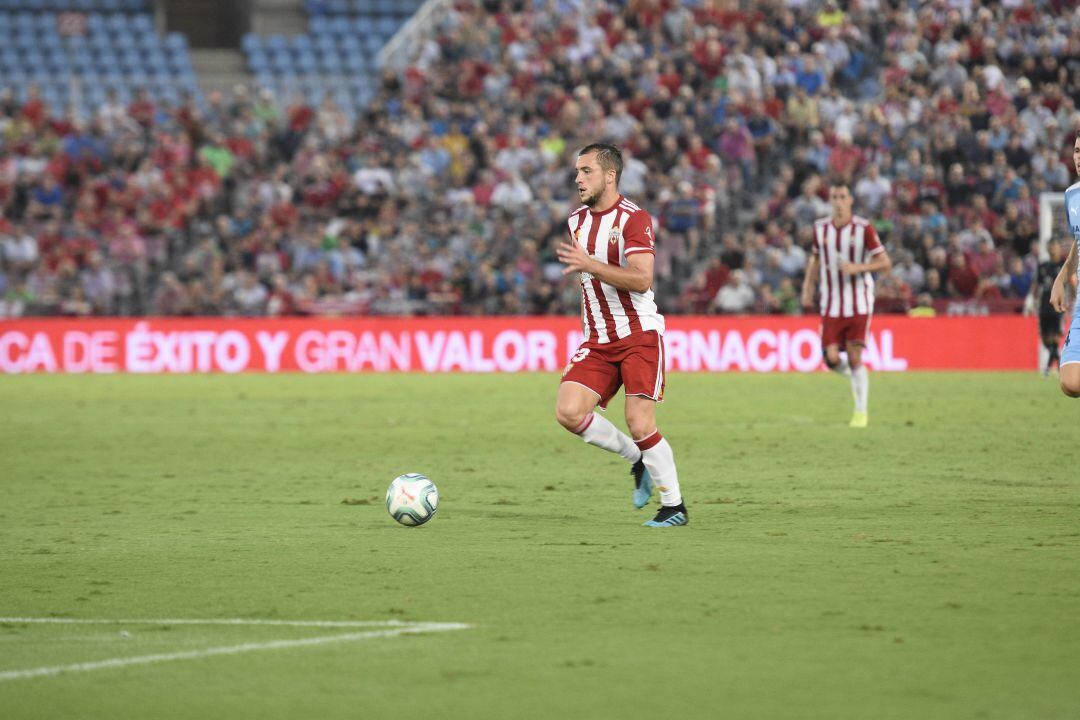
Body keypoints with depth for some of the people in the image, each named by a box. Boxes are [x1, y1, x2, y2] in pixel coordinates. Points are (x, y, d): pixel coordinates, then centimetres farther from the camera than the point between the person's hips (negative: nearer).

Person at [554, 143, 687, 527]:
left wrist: (590, 264, -27)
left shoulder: (634, 218, -12)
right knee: (568, 412, -12)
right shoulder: (577, 220, 12)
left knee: (640, 425, -12)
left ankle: (675, 506, 6)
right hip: (597, 341, 6)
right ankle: (637, 459, 10)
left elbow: (641, 280, -23)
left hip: (638, 335, -6)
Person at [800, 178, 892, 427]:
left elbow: (885, 262, -8)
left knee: (855, 359, -8)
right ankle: (852, 374, 29)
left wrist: (857, 267, -22)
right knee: (832, 359, -7)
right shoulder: (820, 228, 3)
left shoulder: (864, 228, -9)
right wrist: (808, 287, 8)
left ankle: (861, 412, 6)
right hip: (831, 304, 3)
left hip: (859, 303, -3)